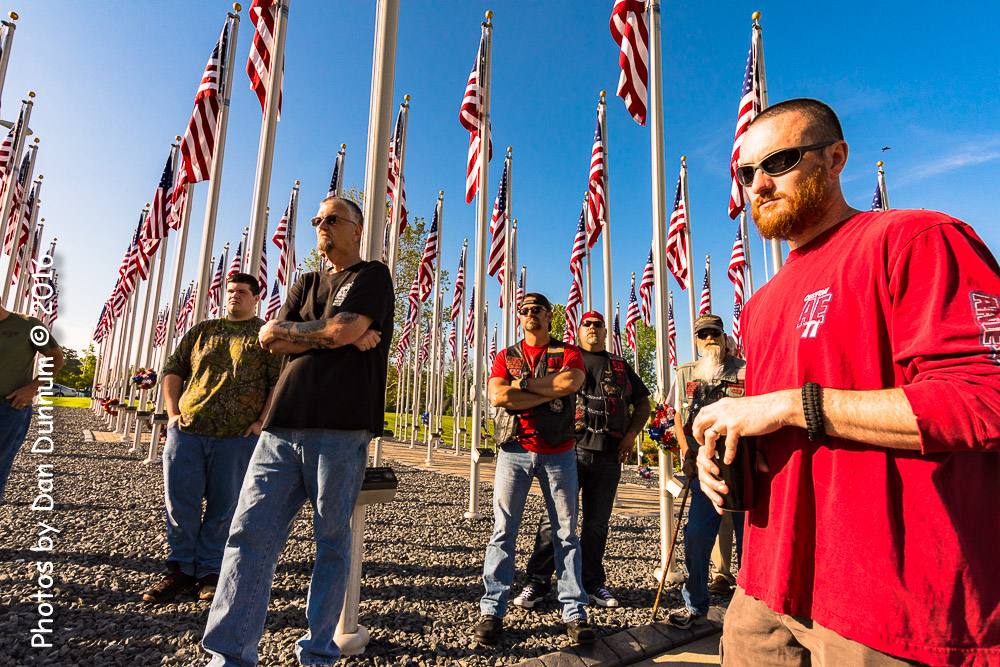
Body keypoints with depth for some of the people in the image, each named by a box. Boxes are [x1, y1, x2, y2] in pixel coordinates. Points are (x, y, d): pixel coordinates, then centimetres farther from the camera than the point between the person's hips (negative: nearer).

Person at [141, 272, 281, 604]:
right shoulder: (202, 330, 17)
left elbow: (280, 382, -3)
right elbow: (173, 370, 19)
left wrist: (262, 421, -12)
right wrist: (173, 412, 6)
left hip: (237, 437, -3)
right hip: (187, 430, 4)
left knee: (224, 507, 4)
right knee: (179, 502, 6)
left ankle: (210, 571, 20)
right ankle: (181, 569, 22)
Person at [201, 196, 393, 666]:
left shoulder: (373, 276, 6)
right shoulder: (307, 284, 23)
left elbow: (344, 329, -12)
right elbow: (270, 338, 8)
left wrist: (288, 331, 3)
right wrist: (339, 337, -5)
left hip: (340, 429, -5)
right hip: (283, 424, 6)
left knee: (332, 543, 5)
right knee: (249, 534, 3)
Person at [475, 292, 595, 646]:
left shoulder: (568, 352, 6)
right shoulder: (506, 356, 9)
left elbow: (571, 382, -17)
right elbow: (497, 396, -9)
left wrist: (522, 383, -11)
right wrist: (550, 393, -13)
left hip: (559, 453, 0)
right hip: (515, 450, 1)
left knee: (566, 534, 6)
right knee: (503, 531, 3)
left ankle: (574, 612, 18)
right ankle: (492, 610, 15)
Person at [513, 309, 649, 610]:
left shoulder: (620, 366, 18)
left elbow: (643, 404, 20)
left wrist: (631, 434, 5)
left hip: (608, 454, 3)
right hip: (571, 448, -2)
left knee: (597, 522, 10)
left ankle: (593, 582, 24)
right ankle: (537, 581, 7)